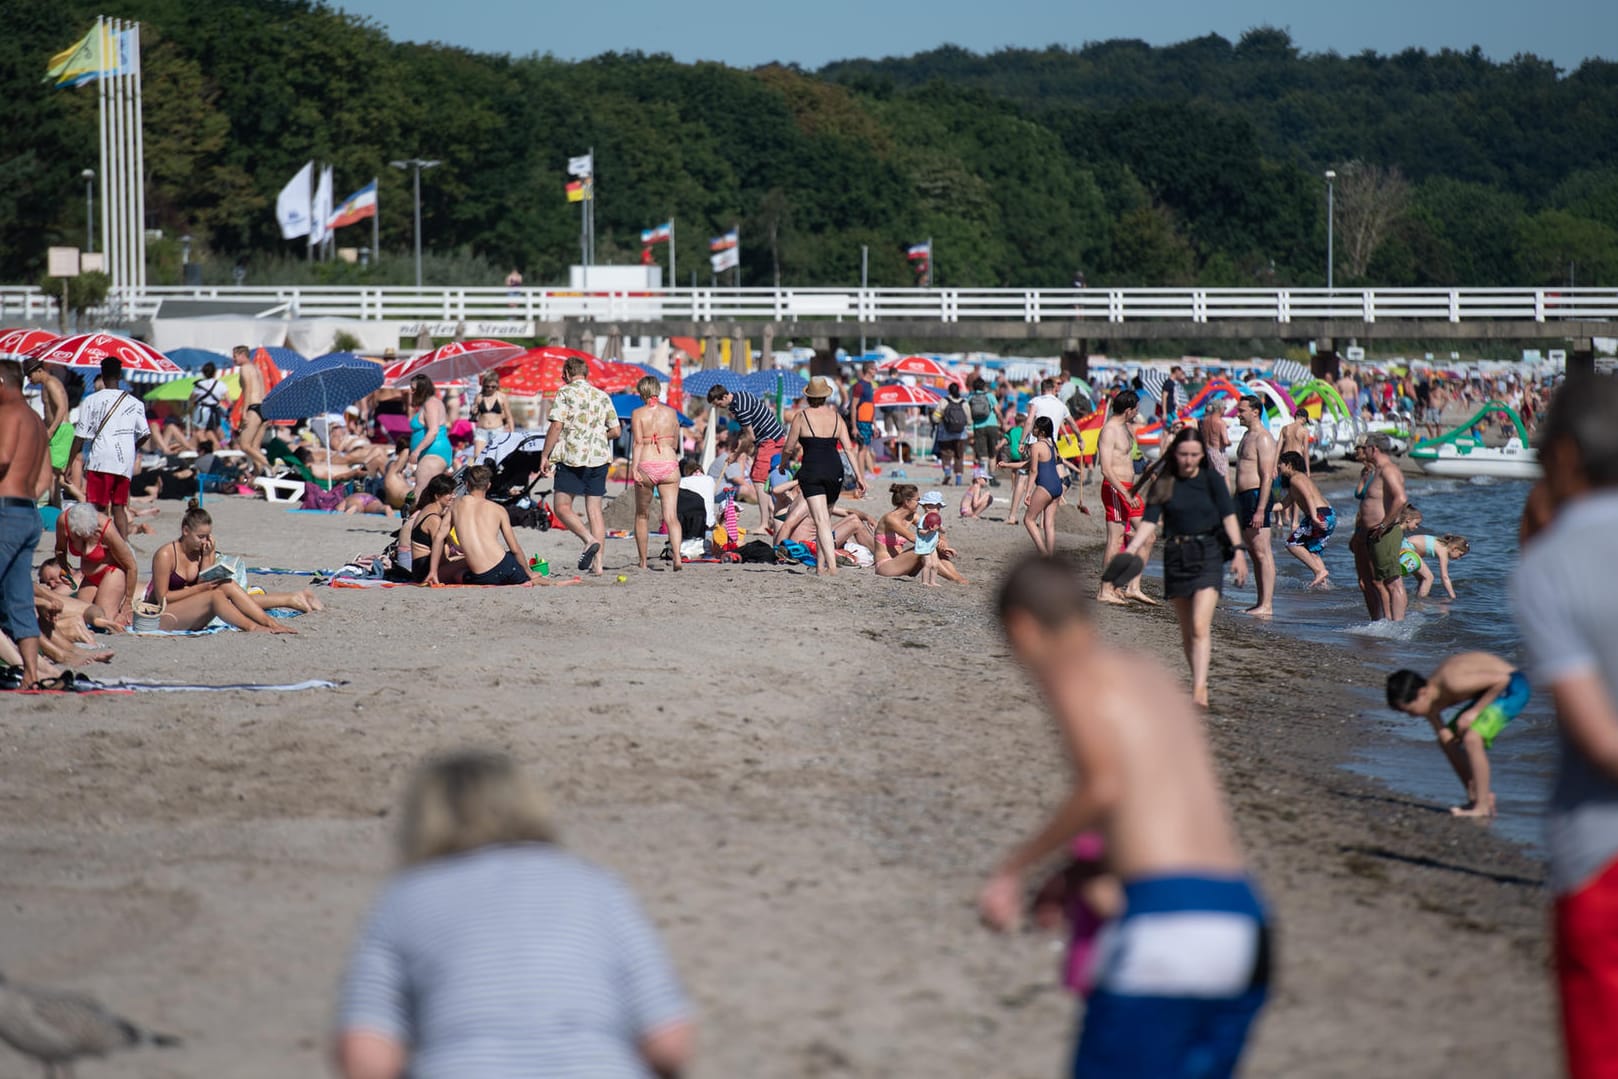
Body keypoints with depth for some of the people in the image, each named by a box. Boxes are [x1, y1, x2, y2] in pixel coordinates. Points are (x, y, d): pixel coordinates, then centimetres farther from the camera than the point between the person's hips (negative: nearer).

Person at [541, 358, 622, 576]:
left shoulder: (565, 393, -3)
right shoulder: (602, 396, 12)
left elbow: (556, 426, -11)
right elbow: (616, 430, 12)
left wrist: (544, 455, -5)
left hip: (572, 456, -5)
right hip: (599, 456, 5)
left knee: (562, 507, 0)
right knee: (594, 509, 6)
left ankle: (589, 539, -23)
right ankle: (597, 563, 1)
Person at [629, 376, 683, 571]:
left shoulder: (638, 414, 0)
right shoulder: (671, 412, 8)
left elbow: (638, 443, -10)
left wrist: (634, 469, -14)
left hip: (646, 466, -2)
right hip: (669, 465, 2)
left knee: (641, 516, 15)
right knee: (671, 515, -3)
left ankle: (643, 562, 19)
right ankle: (677, 556, -23)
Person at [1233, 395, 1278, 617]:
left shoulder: (1263, 438, -13)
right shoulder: (1248, 436, 18)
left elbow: (1267, 477, -19)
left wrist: (1260, 509, -24)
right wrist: (1237, 504, 23)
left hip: (1257, 496, -10)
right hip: (1244, 497, 10)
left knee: (1262, 553, -10)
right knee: (1254, 553, 11)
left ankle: (1267, 605, -13)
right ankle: (1261, 602, 15)